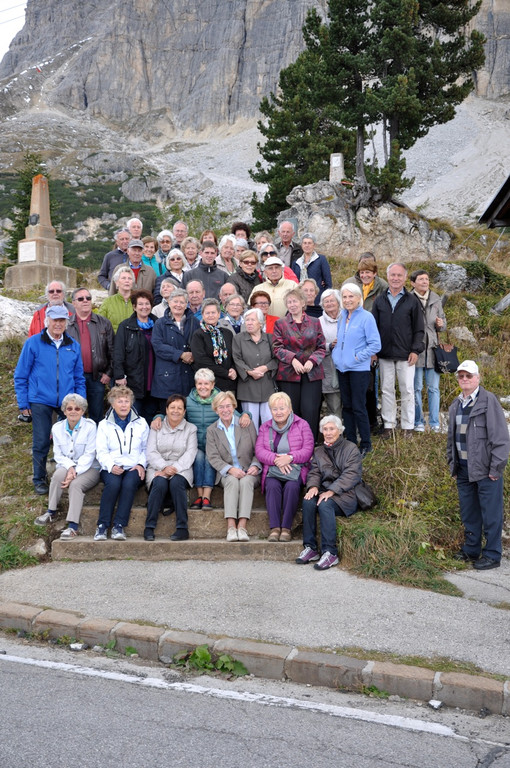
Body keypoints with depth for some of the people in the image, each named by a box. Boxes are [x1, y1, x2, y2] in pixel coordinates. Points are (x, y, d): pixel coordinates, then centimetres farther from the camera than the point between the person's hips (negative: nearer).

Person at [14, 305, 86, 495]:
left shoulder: (73, 346, 8)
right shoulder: (33, 343, -2)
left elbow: (79, 378, 13)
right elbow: (20, 375, 1)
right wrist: (23, 404, -2)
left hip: (67, 402, 2)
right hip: (41, 402, -2)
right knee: (41, 443, 3)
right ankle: (39, 480, 19)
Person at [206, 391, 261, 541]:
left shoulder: (247, 424, 8)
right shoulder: (212, 430, 8)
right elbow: (213, 457, -2)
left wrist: (255, 465, -13)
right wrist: (230, 469, -18)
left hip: (248, 472, 0)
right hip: (227, 473, 0)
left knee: (246, 481, -33)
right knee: (232, 481, -33)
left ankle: (242, 527, -42)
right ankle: (231, 527, -43)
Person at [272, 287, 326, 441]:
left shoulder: (315, 322, 11)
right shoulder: (280, 323, 8)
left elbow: (322, 347, 8)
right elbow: (277, 348, -1)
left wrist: (312, 360, -10)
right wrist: (293, 359, -16)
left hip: (312, 373, 0)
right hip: (288, 374, 0)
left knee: (310, 411, -5)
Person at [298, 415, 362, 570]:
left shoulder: (351, 449, 2)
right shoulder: (319, 451, 20)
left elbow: (351, 475, -10)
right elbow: (314, 472, 12)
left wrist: (332, 491, -22)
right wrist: (313, 486, -13)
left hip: (345, 495, -4)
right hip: (325, 491, 5)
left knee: (325, 504, -35)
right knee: (308, 501, -28)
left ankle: (330, 552, -32)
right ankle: (310, 548, -23)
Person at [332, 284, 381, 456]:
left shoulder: (366, 317, -8)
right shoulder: (342, 317, 11)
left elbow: (375, 344, -12)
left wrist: (358, 356, -13)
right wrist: (336, 354, 8)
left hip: (358, 369, -6)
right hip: (342, 368, 7)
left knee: (358, 407, -3)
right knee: (346, 406, 11)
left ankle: (365, 444, 9)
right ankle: (350, 441, 21)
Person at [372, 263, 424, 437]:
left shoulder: (412, 301, 3)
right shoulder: (379, 300, 8)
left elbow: (419, 329, 3)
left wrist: (415, 350, -6)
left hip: (405, 355, -2)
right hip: (384, 354, 2)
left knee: (407, 390, 3)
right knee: (387, 390, 7)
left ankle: (408, 426, 12)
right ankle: (388, 424, 16)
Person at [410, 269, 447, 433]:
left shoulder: (436, 300, 10)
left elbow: (443, 322, 18)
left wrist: (441, 324, -5)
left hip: (432, 349, 3)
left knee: (433, 388, 6)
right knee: (416, 388, 4)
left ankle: (434, 423, 14)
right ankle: (418, 422, 15)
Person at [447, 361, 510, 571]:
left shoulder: (488, 400, -10)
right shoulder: (456, 405, 13)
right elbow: (451, 437, 21)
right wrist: (452, 463, 17)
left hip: (485, 467, -7)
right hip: (463, 468, 7)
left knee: (491, 514, 1)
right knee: (468, 513, 15)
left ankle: (492, 555, 11)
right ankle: (471, 550, 28)